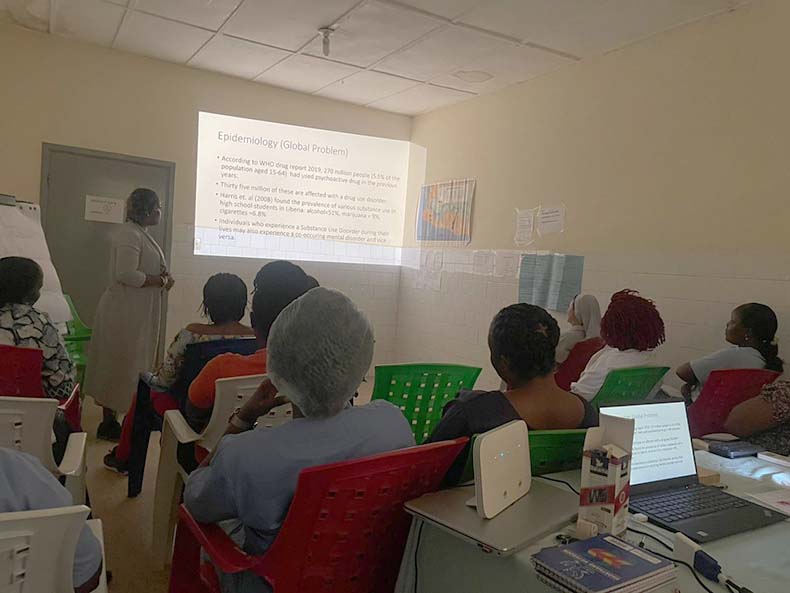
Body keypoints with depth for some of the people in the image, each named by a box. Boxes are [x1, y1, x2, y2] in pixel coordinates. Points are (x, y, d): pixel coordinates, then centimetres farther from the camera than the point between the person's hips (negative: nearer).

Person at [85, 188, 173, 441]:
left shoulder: (141, 233, 15)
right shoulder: (128, 234, -16)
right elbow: (127, 274, -26)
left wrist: (163, 276, 6)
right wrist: (162, 281, -16)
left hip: (138, 311, 10)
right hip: (125, 311, -10)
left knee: (131, 364, 14)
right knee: (120, 364, -2)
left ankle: (111, 418, 23)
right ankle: (109, 423, 9)